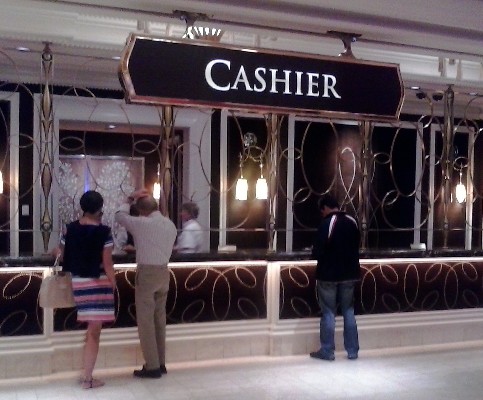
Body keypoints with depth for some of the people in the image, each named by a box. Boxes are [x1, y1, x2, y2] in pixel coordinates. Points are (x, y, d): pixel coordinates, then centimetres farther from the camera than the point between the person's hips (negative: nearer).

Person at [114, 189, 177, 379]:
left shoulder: (141, 223, -12)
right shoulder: (170, 224, 8)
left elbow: (120, 215, 3)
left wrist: (130, 199, 19)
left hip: (146, 272, -7)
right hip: (163, 272, 7)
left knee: (145, 321, 0)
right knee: (160, 319, 13)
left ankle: (152, 367, 2)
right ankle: (160, 363, 20)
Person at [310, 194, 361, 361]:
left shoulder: (327, 223, -17)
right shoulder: (352, 222, 4)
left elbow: (317, 252, -19)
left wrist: (317, 254, 2)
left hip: (328, 274, -6)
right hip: (349, 273, 6)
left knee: (328, 313, 4)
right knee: (348, 311, 14)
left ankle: (327, 352, 10)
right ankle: (352, 351, 17)